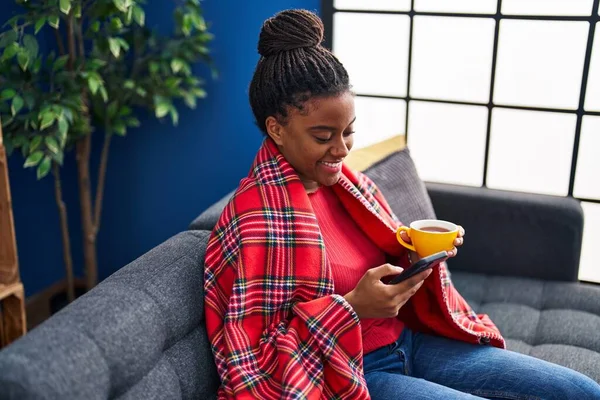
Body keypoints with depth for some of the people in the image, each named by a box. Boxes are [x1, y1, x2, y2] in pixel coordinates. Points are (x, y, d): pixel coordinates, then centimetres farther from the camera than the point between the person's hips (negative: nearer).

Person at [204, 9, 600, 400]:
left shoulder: (346, 183, 1)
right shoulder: (258, 218, -21)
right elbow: (254, 363, -20)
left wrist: (419, 252, -9)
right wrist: (353, 307, -29)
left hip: (407, 340, 8)